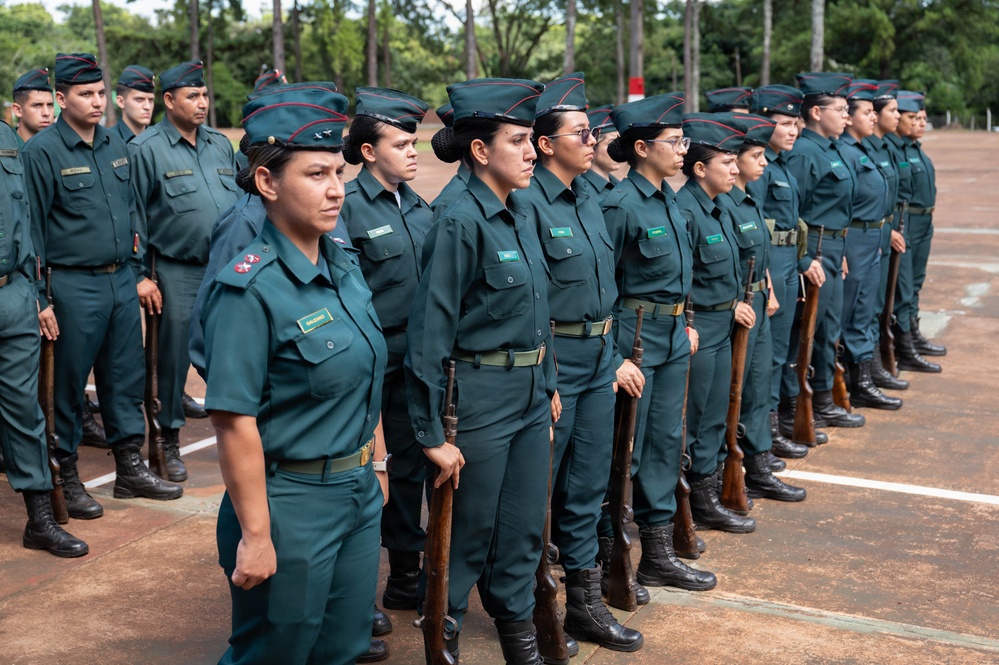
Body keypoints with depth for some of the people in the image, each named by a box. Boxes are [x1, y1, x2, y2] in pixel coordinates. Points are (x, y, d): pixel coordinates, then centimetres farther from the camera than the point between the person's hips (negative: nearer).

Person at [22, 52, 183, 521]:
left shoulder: (117, 146, 10)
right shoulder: (43, 151, -8)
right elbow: (32, 228, -9)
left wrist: (138, 269, 14)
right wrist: (39, 299, -12)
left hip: (121, 280, 6)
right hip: (74, 285, -6)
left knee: (126, 376, 12)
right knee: (68, 383, 3)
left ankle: (130, 469, 23)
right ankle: (66, 478, 17)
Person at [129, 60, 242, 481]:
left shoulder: (221, 145, 11)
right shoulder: (146, 149, -5)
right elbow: (134, 217, -5)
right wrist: (141, 275, -7)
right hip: (178, 273, -4)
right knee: (175, 354, 3)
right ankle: (170, 441, 17)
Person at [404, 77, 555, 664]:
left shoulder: (522, 218, 7)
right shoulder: (461, 224, -17)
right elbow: (431, 334, -17)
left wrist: (549, 387, 16)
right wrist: (434, 434, -17)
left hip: (530, 395, 7)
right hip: (479, 398, -7)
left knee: (524, 527, 17)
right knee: (468, 534, 8)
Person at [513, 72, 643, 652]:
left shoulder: (589, 194, 10)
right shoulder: (528, 202, -16)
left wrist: (616, 349, 15)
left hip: (600, 354, 8)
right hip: (553, 359, -8)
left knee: (589, 483, 14)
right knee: (537, 486, 6)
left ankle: (585, 603, 26)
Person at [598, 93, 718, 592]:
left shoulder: (668, 198, 9)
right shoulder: (620, 205, -17)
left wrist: (684, 323, 16)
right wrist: (614, 360, -19)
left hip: (673, 336, 8)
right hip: (635, 338, -8)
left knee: (665, 442, 14)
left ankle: (658, 555, 25)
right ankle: (606, 559, 15)